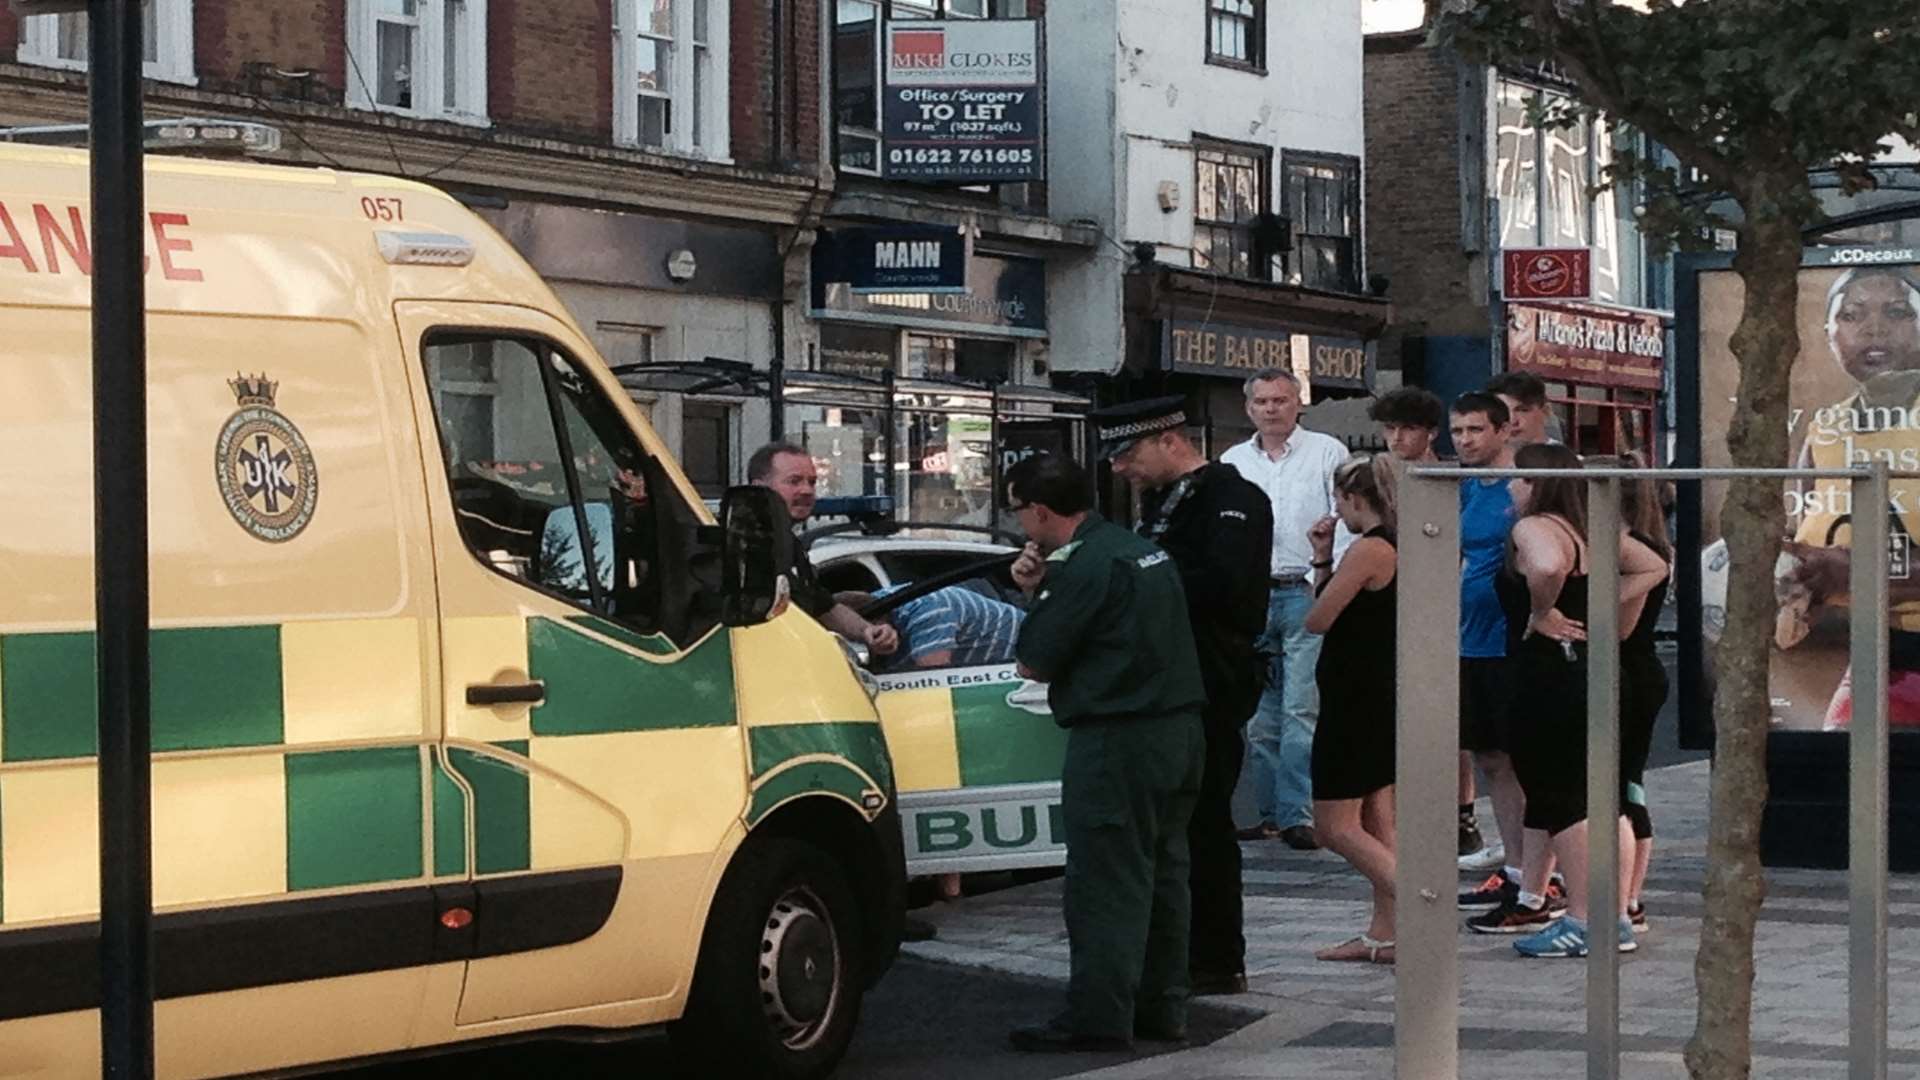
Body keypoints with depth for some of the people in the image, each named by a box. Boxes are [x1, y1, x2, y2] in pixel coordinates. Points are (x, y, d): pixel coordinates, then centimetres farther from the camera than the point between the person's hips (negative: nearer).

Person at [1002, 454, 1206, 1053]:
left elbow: (1034, 663, -11)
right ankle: (1161, 1007, 21)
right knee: (1161, 874, 15)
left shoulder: (1087, 566, -16)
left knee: (1106, 885, -6)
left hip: (1118, 740, -10)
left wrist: (1038, 592, 5)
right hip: (1179, 729, 10)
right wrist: (1042, 589, 6)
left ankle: (1099, 1017, -4)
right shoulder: (1143, 552, 15)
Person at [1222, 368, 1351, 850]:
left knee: (1302, 711, -10)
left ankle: (1298, 814, -10)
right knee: (1259, 715, 6)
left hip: (1308, 594, -4)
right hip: (1249, 595, 4)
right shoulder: (1232, 461, 14)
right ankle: (1270, 812, 13)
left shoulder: (1327, 453, 3)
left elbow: (1346, 520, -1)